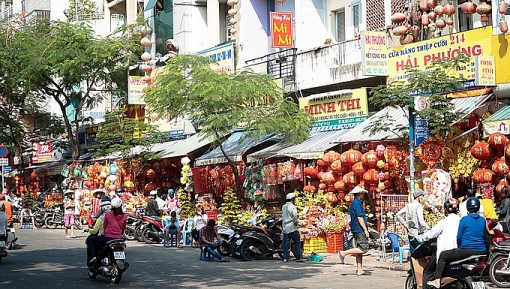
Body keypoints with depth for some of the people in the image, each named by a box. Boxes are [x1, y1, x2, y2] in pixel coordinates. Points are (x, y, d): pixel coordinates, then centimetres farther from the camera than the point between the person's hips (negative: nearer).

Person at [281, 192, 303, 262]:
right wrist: (295, 222, -10)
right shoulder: (292, 207, -11)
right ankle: (298, 257, 2)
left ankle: (285, 258, 2)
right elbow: (294, 215, -27)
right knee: (297, 242, 2)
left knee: (286, 243, 5)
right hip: (292, 228, -7)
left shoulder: (283, 207, 12)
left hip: (285, 228, 7)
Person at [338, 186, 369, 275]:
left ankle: (359, 270, 8)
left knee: (360, 250, 9)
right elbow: (360, 218, -17)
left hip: (356, 230, 10)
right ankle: (344, 253, -13)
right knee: (363, 249, -13)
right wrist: (365, 230, -16)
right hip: (360, 230, -10)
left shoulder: (353, 203, 18)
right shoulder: (357, 203, -12)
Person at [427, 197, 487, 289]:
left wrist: (460, 247, 19)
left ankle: (437, 281, -5)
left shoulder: (464, 219, -6)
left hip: (467, 250, -5)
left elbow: (459, 237, -1)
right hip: (481, 252, 5)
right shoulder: (483, 220, 7)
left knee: (443, 255, 5)